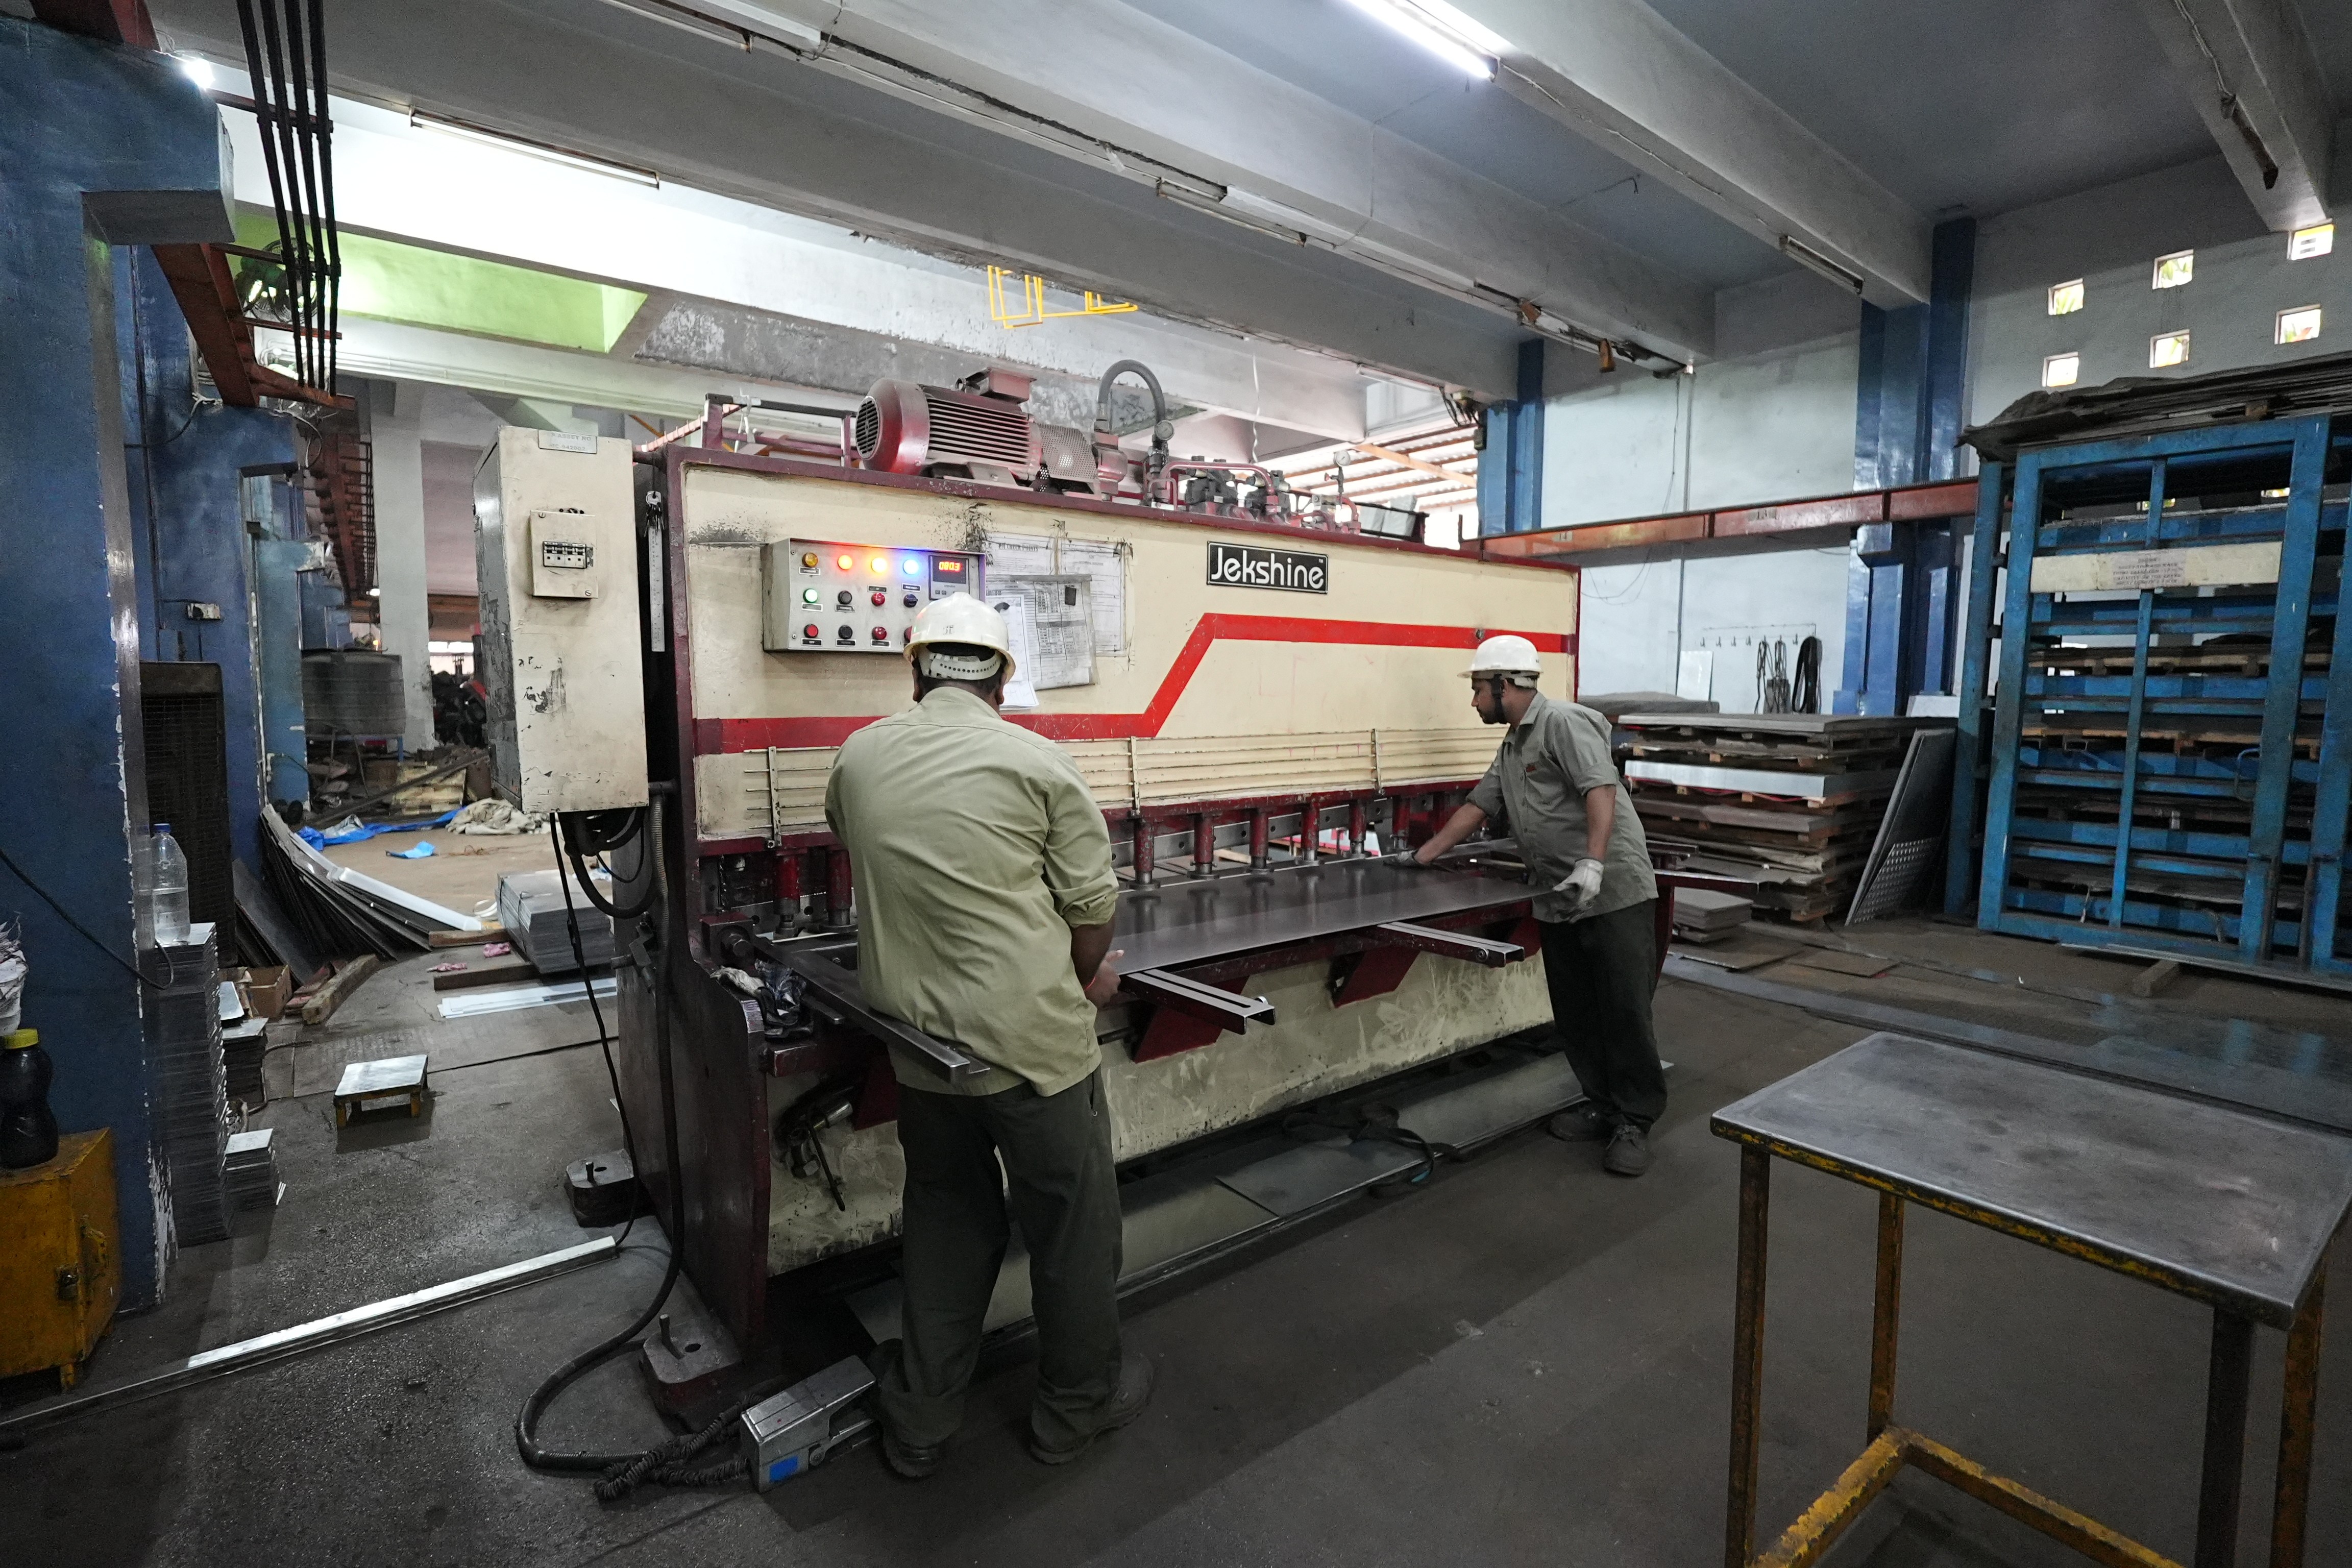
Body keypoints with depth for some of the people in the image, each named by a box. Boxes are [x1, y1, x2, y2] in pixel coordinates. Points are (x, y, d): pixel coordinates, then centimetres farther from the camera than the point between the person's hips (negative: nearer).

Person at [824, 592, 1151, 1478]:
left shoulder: (858, 759, 0)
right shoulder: (1035, 763, -13)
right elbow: (1093, 904, -10)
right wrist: (1089, 978, 10)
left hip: (919, 1044, 5)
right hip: (1032, 1041, -5)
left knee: (945, 1222, 24)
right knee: (1073, 1226, 17)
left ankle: (918, 1421, 39)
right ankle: (1079, 1405, 38)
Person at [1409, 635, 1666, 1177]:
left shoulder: (1563, 723, -9)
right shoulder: (1510, 749, 19)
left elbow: (1601, 790, -20)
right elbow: (1478, 806, 23)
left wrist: (1591, 865, -30)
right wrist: (1421, 858, 22)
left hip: (1614, 893, -9)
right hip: (1559, 903, 9)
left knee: (1624, 1011, -1)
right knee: (1575, 1015, 12)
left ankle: (1634, 1122, 10)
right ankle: (1603, 1106, 24)